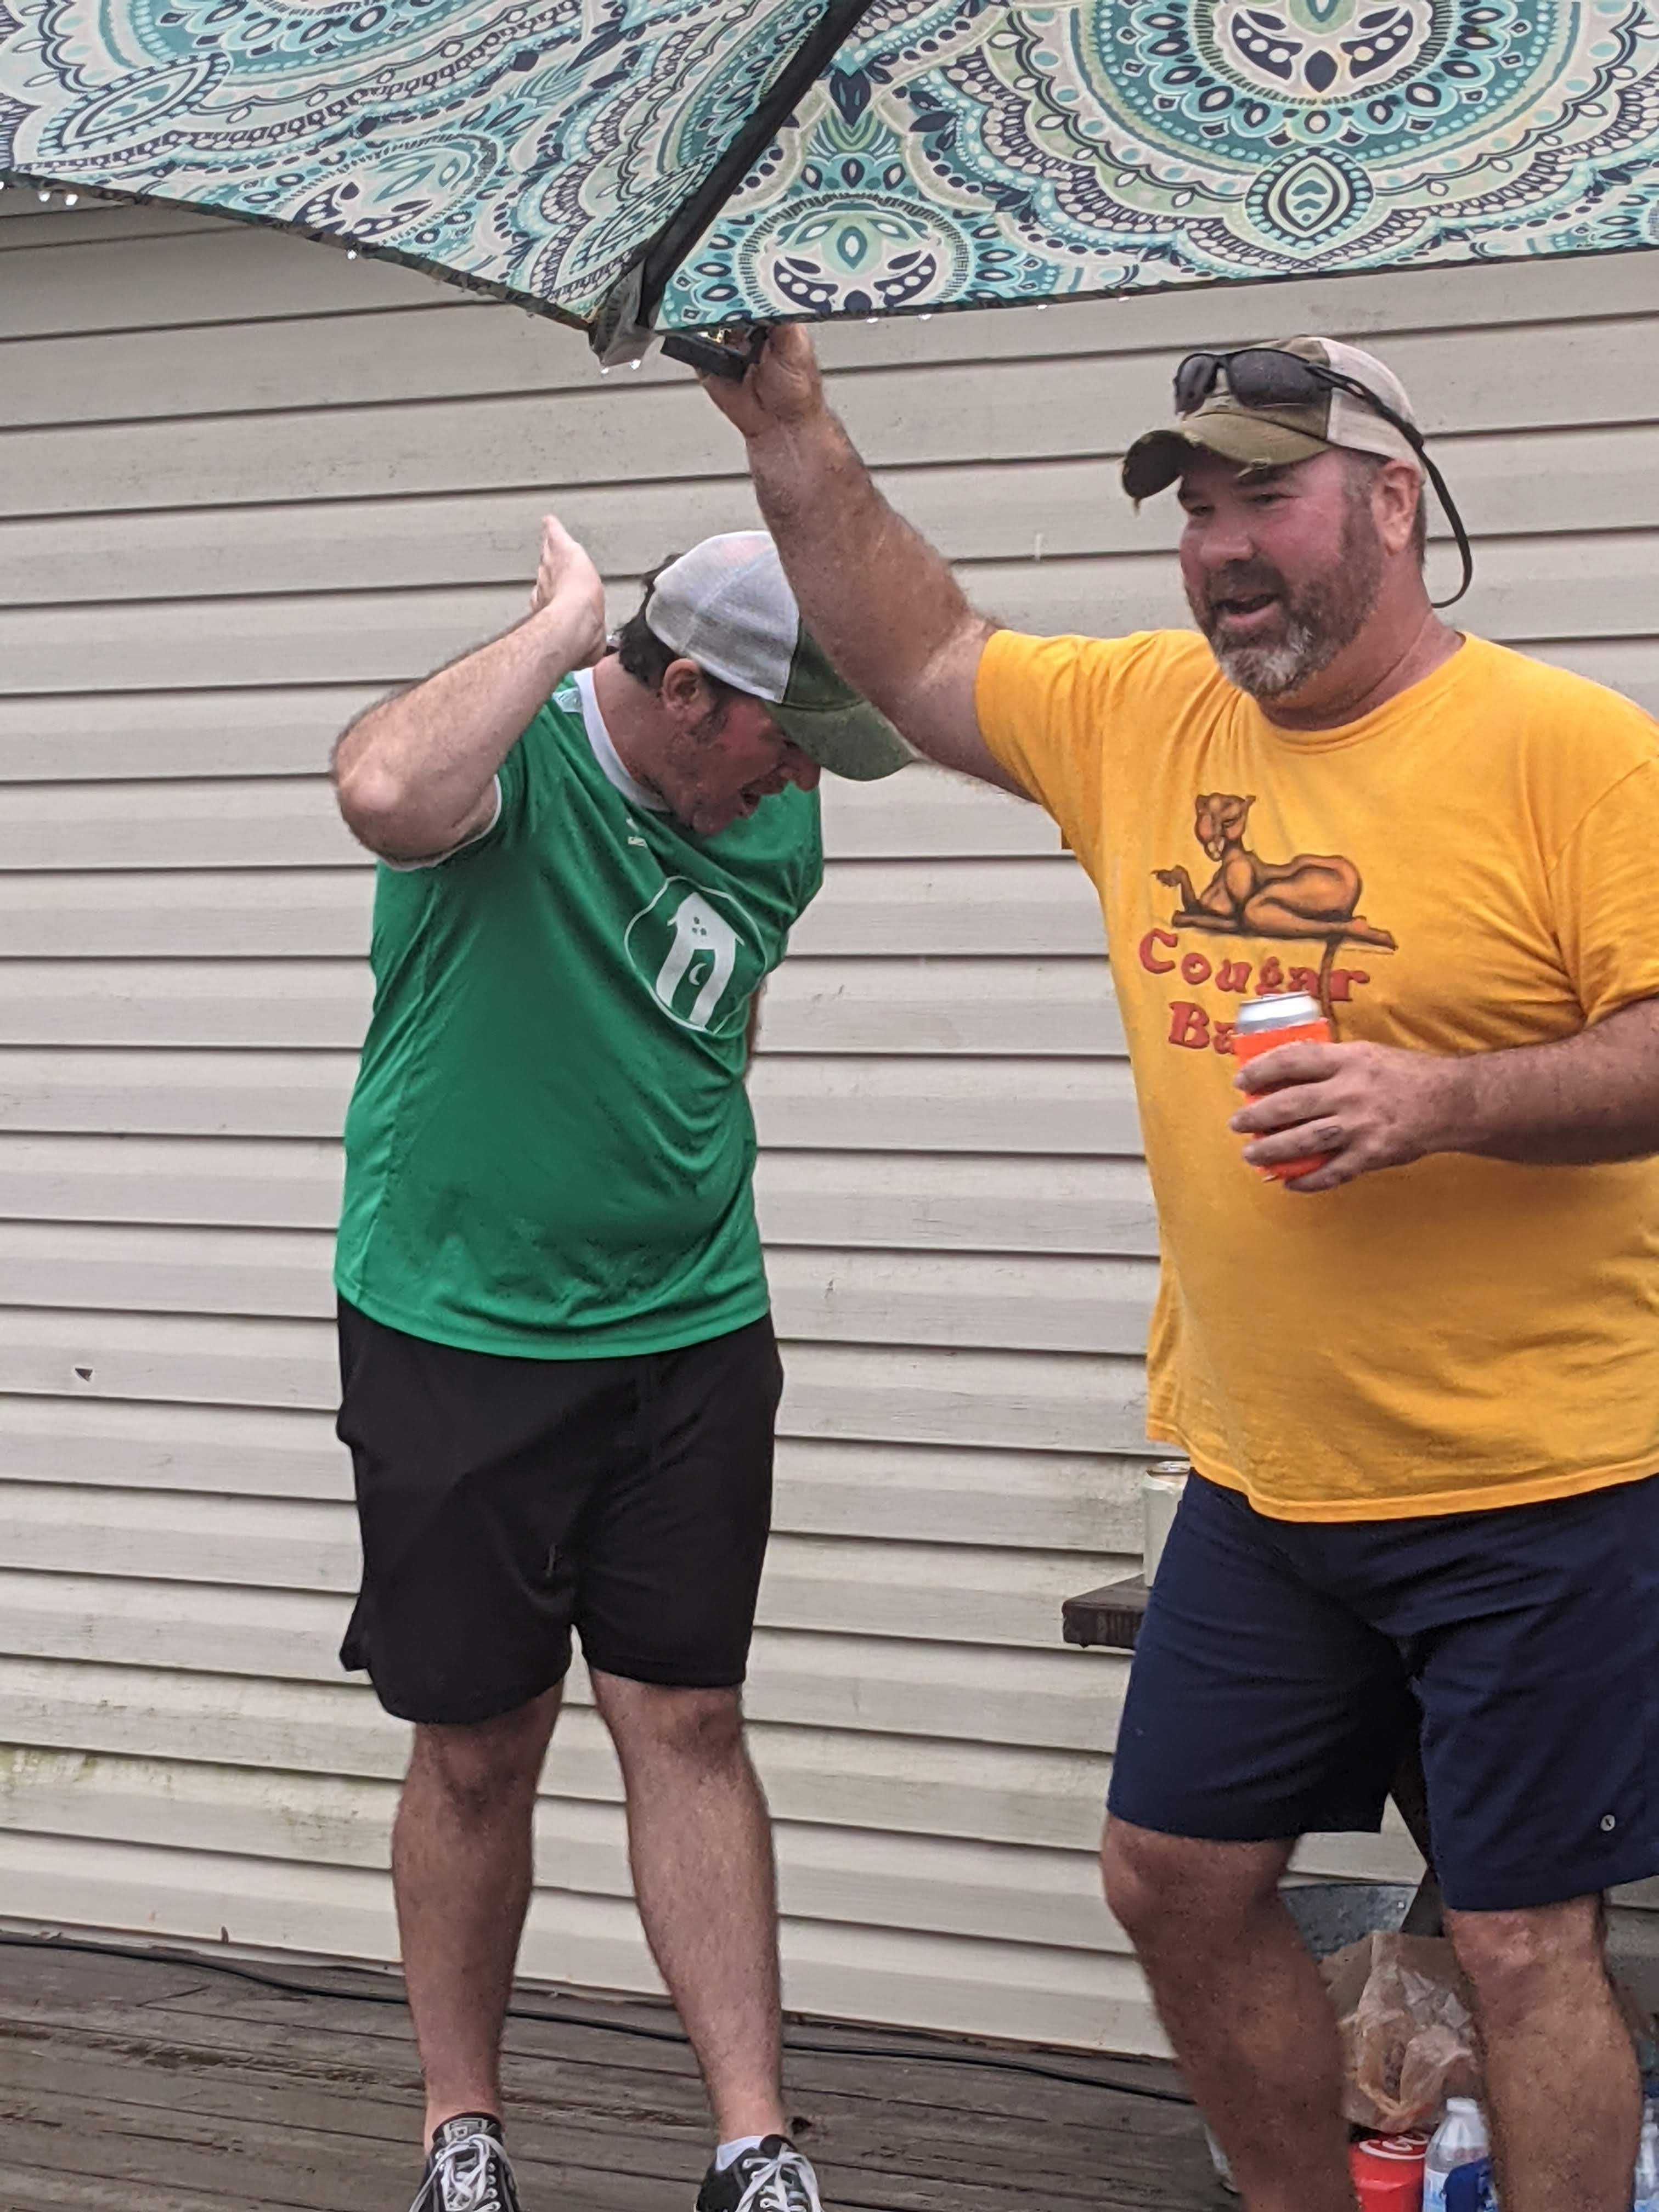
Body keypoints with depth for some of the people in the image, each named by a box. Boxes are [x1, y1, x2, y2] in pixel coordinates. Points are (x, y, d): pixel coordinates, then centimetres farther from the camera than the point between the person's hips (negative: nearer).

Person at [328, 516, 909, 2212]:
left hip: (689, 1333, 4)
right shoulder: (508, 749, -14)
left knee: (687, 1722, 3)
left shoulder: (775, 832, 4)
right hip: (454, 1327, -4)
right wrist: (561, 624, -27)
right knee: (478, 1745, 5)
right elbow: (388, 794, -40)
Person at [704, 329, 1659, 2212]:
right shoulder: (1142, 712, 7)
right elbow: (915, 660, 18)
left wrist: (1446, 1098, -28)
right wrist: (787, 423, 9)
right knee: (1176, 1883, 15)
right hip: (1261, 1477, 7)